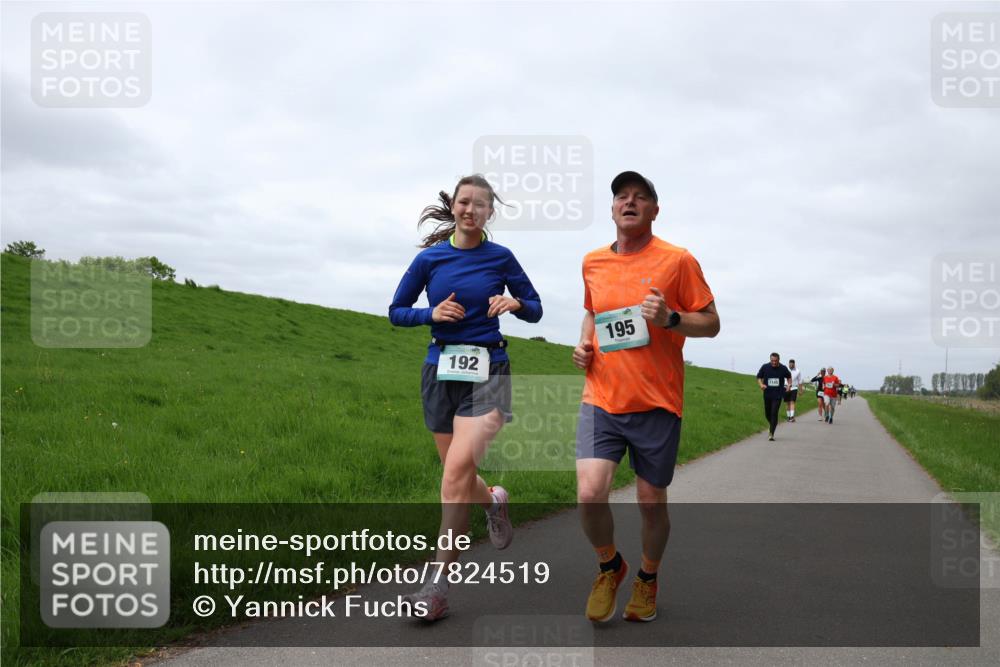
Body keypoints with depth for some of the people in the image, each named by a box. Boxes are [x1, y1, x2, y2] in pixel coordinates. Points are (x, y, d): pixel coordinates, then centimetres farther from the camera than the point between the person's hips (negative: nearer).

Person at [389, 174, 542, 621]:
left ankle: (439, 586, -15)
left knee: (458, 469, -20)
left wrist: (515, 303, -12)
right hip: (441, 370, 3)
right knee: (460, 478, 9)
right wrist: (431, 314, -9)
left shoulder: (500, 258, 2)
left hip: (486, 372, -3)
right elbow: (396, 312, 10)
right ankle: (494, 501, 47)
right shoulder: (430, 258, 4)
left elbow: (535, 310, 10)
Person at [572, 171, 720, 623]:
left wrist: (670, 318, -19)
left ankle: (647, 577, 35)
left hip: (657, 404, -2)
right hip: (601, 399, 2)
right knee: (589, 494, -14)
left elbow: (711, 323, -1)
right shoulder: (593, 262, 9)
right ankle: (609, 566, 16)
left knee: (651, 502, 7)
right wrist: (584, 344, 6)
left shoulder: (678, 261, -4)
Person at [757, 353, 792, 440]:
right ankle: (771, 425, 45)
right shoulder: (765, 367, -3)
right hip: (767, 394, 2)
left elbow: (789, 377, 15)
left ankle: (771, 434, -6)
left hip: (778, 395, -2)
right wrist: (761, 384, -12)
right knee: (767, 414, 11)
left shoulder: (783, 368, -3)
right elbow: (759, 377, 7)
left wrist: (789, 385, -2)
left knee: (774, 413, -12)